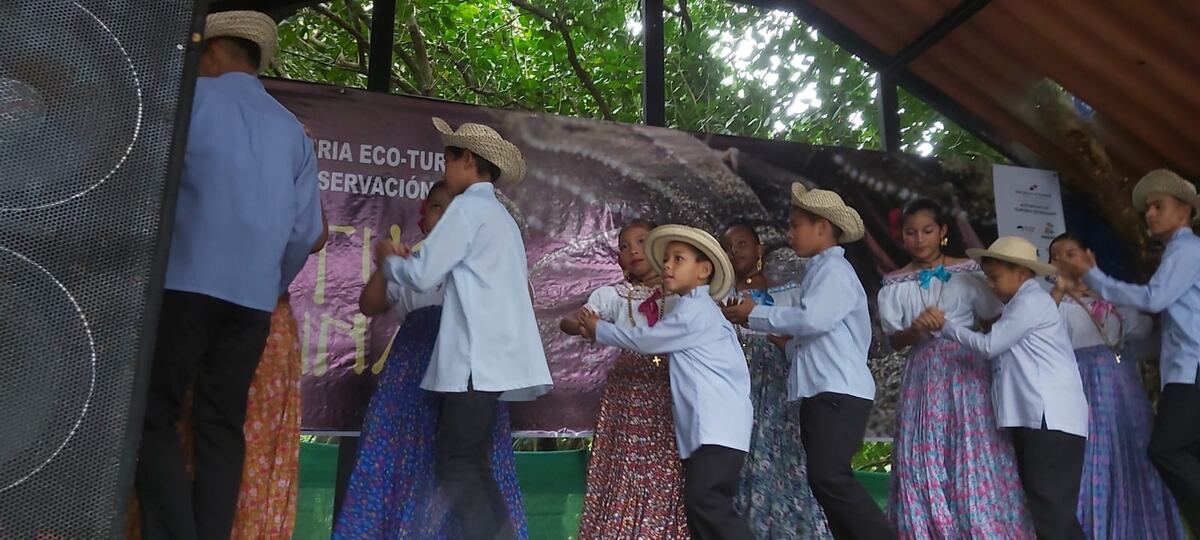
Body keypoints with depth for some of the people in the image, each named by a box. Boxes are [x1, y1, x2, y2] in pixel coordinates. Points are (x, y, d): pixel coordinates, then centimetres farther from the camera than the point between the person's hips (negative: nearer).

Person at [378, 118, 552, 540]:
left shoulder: (469, 207, -5)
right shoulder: (500, 216, 23)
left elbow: (422, 276, -9)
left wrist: (390, 259, 14)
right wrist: (408, 257, 23)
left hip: (479, 357, -9)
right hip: (497, 355, 9)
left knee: (454, 465, -6)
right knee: (472, 463, 10)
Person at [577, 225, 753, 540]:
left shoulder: (693, 310, -10)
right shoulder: (697, 309, 23)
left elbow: (644, 340, -4)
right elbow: (656, 343, 22)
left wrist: (598, 330, 10)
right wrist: (603, 330, 15)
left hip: (718, 426, -11)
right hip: (708, 426, 11)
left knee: (706, 504, -20)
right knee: (699, 507, 9)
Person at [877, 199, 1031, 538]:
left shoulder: (967, 272, 3)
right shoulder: (895, 285, 7)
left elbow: (994, 320, 3)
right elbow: (895, 340, 0)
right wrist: (917, 328, -18)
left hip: (967, 372, -1)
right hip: (923, 379, 2)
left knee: (974, 456, -3)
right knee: (926, 463, 2)